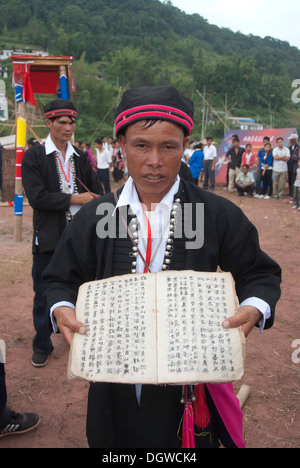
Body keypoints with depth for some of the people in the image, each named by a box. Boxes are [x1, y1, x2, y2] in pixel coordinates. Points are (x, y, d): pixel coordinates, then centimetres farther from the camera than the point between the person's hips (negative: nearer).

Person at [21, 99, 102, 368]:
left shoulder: (80, 157, 9)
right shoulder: (34, 156, -5)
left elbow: (96, 192, 8)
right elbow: (37, 197, -14)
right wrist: (74, 199, -12)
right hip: (49, 237, -3)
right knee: (44, 293, 7)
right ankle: (42, 345, 25)